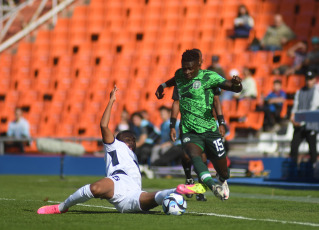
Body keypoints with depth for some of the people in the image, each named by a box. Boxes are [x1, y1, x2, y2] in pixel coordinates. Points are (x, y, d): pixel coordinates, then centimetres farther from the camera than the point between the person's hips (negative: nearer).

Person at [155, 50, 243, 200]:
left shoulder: (208, 77, -5)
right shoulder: (179, 75, 9)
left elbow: (236, 89, -12)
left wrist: (236, 83, -33)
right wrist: (163, 85, 28)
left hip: (209, 130, -2)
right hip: (189, 132, 2)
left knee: (223, 172, 7)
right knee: (194, 155, -33)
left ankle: (222, 182, 45)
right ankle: (212, 185, -52)